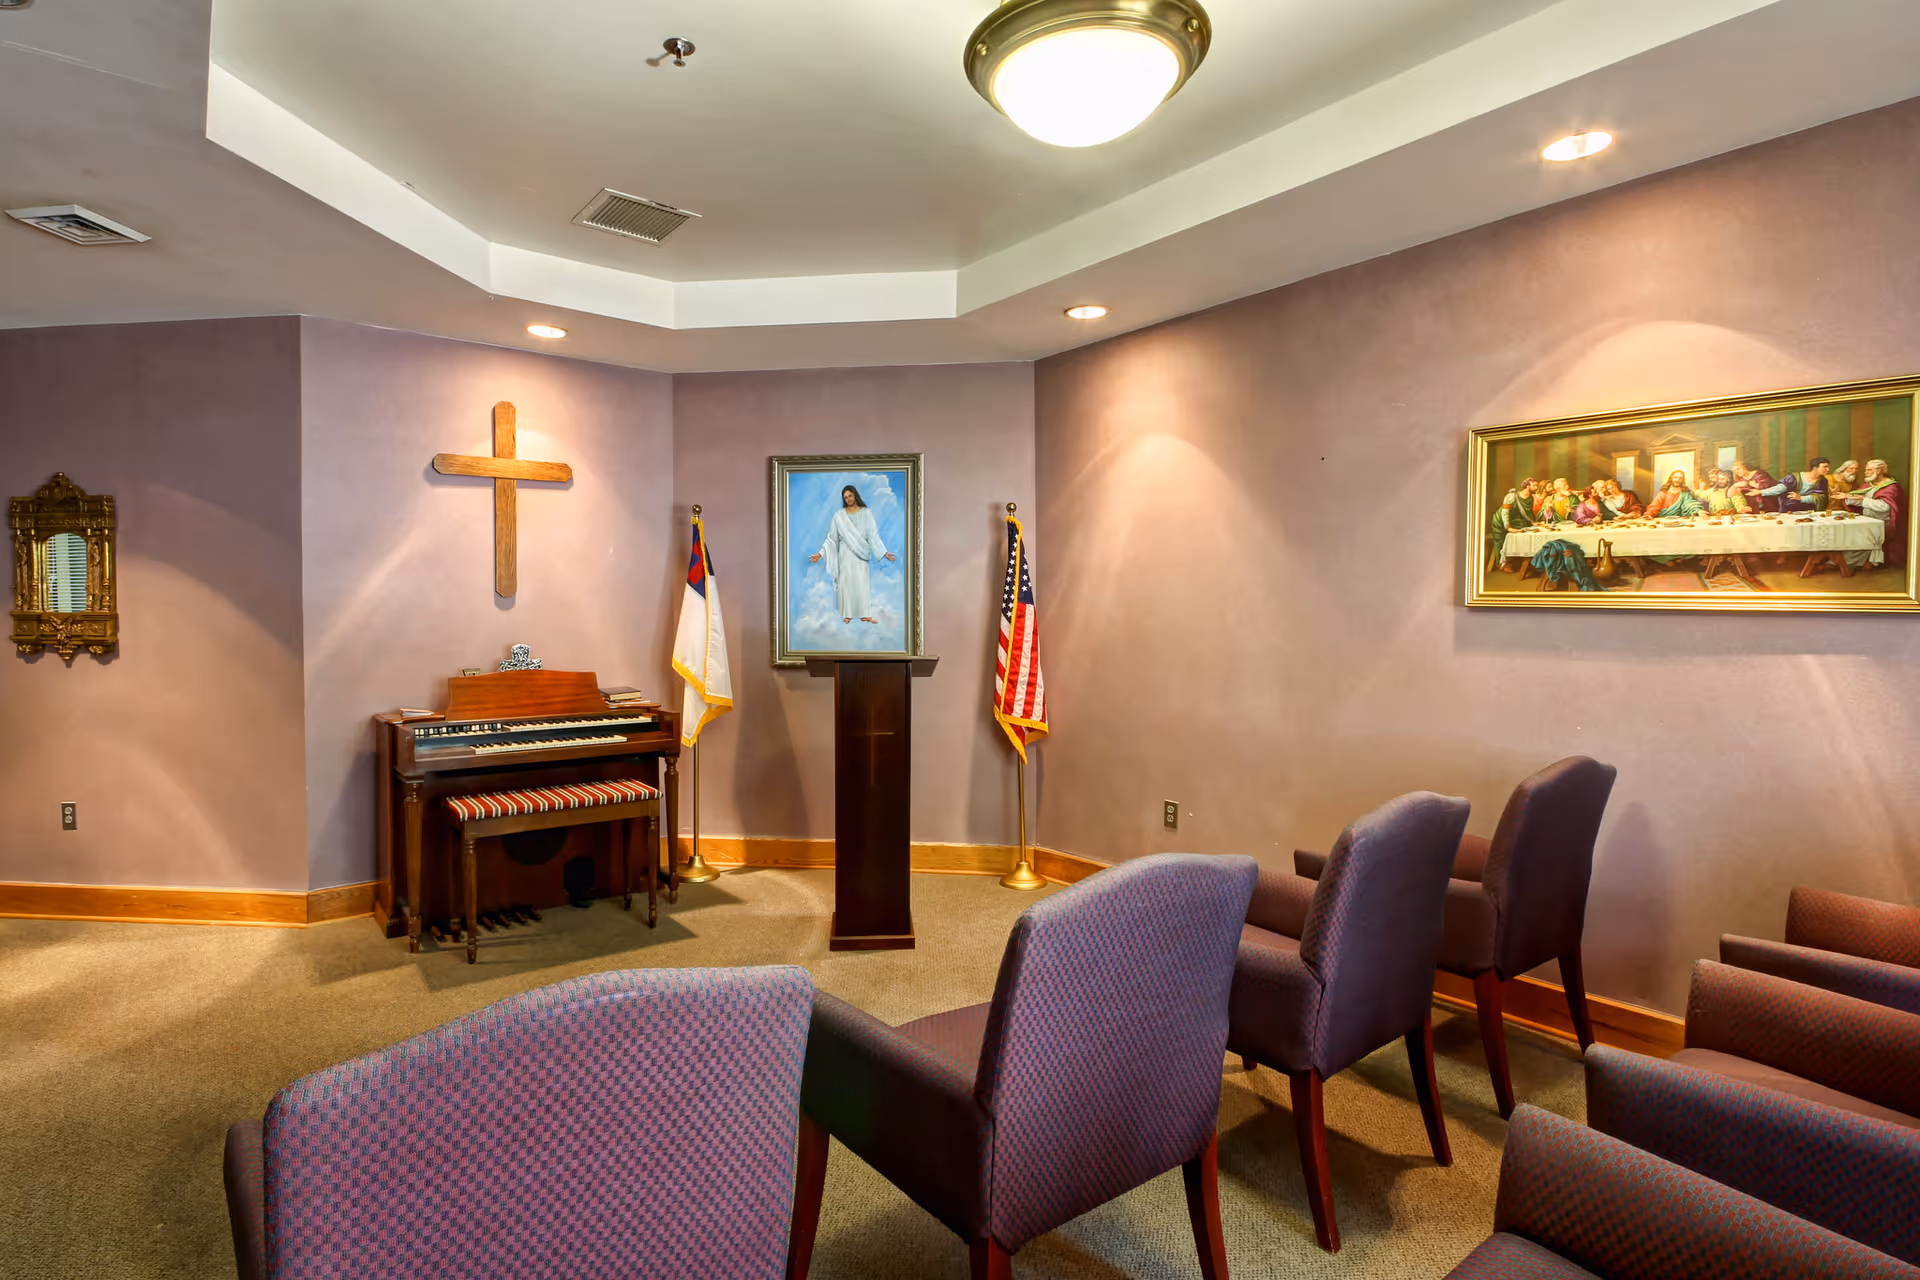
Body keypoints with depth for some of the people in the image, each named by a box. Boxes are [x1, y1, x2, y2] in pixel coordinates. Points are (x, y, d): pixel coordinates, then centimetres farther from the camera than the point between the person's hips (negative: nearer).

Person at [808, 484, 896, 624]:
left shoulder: (866, 513, 1)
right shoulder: (839, 515, 2)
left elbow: (873, 535, -2)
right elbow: (832, 537, 4)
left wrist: (884, 552, -11)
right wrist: (820, 553, -3)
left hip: (861, 553, 0)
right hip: (845, 553, 0)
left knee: (862, 582, -2)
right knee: (845, 582, -1)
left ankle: (865, 614, 1)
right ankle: (847, 614, 6)